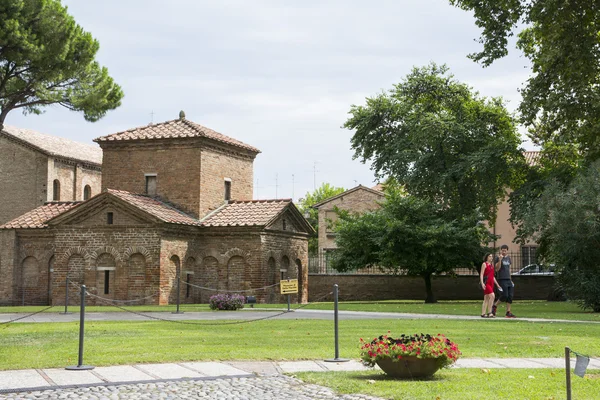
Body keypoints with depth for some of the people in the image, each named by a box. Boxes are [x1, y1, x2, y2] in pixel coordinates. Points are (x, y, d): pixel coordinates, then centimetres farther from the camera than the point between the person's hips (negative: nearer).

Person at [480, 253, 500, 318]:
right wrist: (482, 283, -22)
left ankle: (483, 314, 6)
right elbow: (481, 274, -10)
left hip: (491, 283, 8)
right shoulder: (484, 264, -3)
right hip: (486, 283, -8)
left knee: (486, 299, 6)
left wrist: (497, 284, 21)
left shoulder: (491, 265, 20)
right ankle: (489, 312, -20)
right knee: (492, 296, -20)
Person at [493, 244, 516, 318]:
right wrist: (500, 260, -24)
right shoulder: (498, 258, -4)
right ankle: (495, 306, 8)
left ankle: (508, 312, 3)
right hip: (502, 279, -7)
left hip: (508, 280, 7)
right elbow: (497, 269, -13)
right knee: (504, 295, -13)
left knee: (510, 296, 1)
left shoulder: (508, 258, 15)